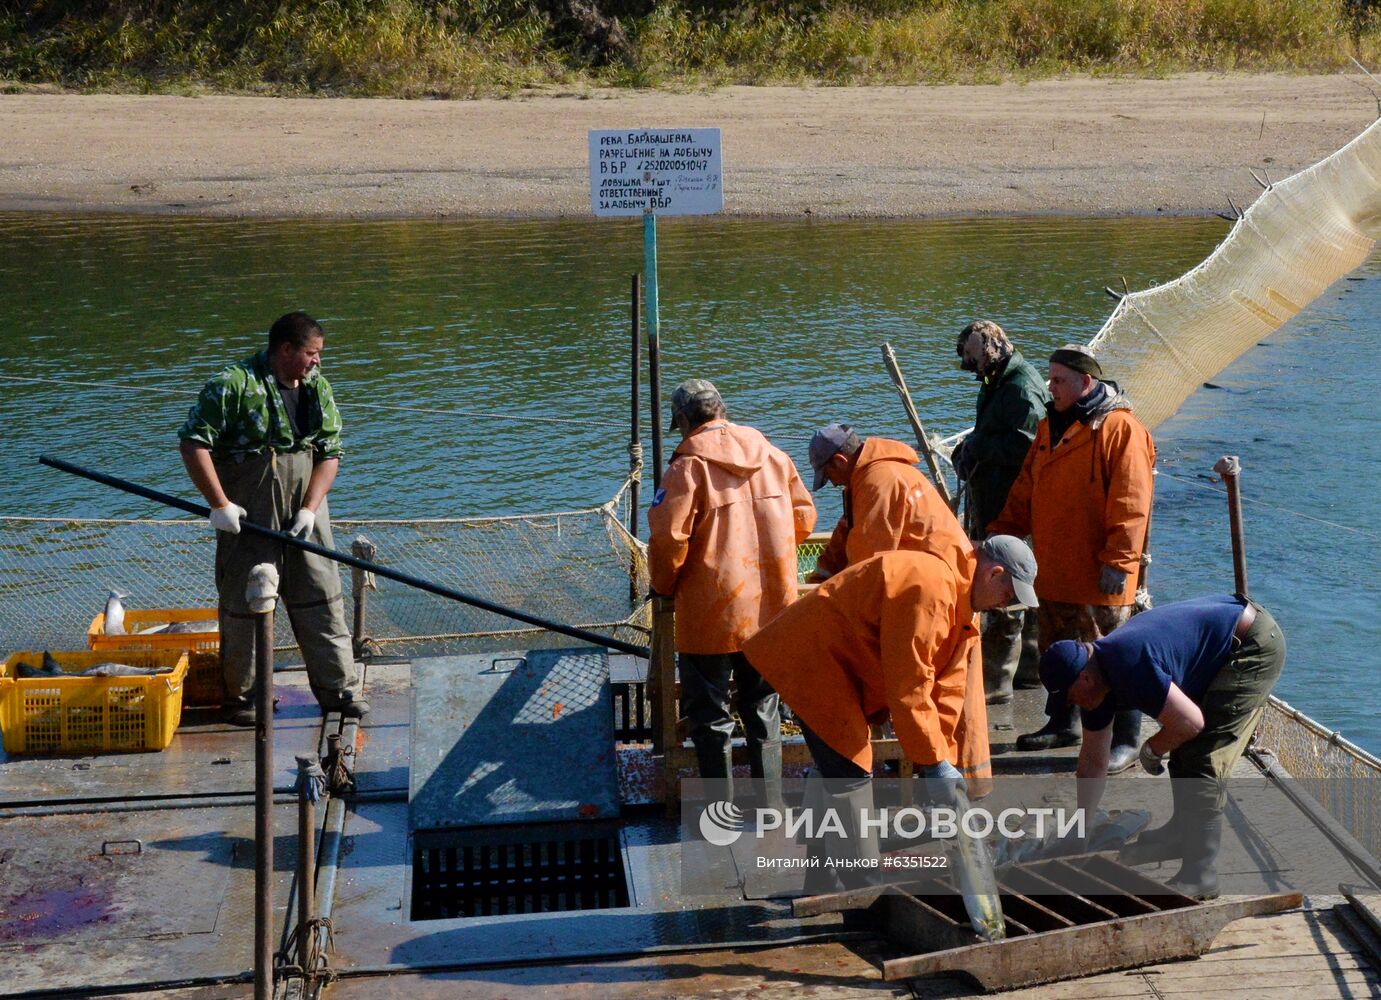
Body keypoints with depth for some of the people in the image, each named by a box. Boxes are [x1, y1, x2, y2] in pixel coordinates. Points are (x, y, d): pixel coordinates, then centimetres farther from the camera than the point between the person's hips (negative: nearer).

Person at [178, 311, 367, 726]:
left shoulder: (318, 389, 7)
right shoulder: (234, 385, -12)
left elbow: (330, 453, 6)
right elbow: (193, 443, -14)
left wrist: (310, 508, -7)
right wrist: (219, 504, -17)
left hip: (304, 516, 5)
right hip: (248, 518, -5)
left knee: (322, 598, 7)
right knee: (244, 602, 3)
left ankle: (339, 689, 15)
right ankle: (242, 696, 17)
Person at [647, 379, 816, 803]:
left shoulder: (688, 465, -12)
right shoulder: (773, 454, 4)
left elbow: (668, 538, -18)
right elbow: (803, 517, 11)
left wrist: (666, 587, 1)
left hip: (712, 613, -5)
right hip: (772, 609, 5)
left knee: (710, 718, 8)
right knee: (763, 710, 19)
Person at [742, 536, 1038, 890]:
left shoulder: (957, 598, 7)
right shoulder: (929, 588, -27)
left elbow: (947, 687, 6)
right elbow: (909, 687, -28)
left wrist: (944, 760, 1)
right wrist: (934, 763, -23)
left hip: (826, 658, 12)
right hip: (811, 659, -11)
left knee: (833, 767, 20)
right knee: (850, 772, -9)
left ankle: (821, 883, 33)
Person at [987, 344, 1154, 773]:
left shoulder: (1120, 429, -13)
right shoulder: (1051, 426, 13)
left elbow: (1130, 504, -18)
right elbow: (1025, 492, 19)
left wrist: (1118, 562, -21)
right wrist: (999, 532, 11)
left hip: (1099, 576, -8)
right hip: (1054, 569, 8)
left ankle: (1126, 741, 9)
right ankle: (1063, 724, 35)